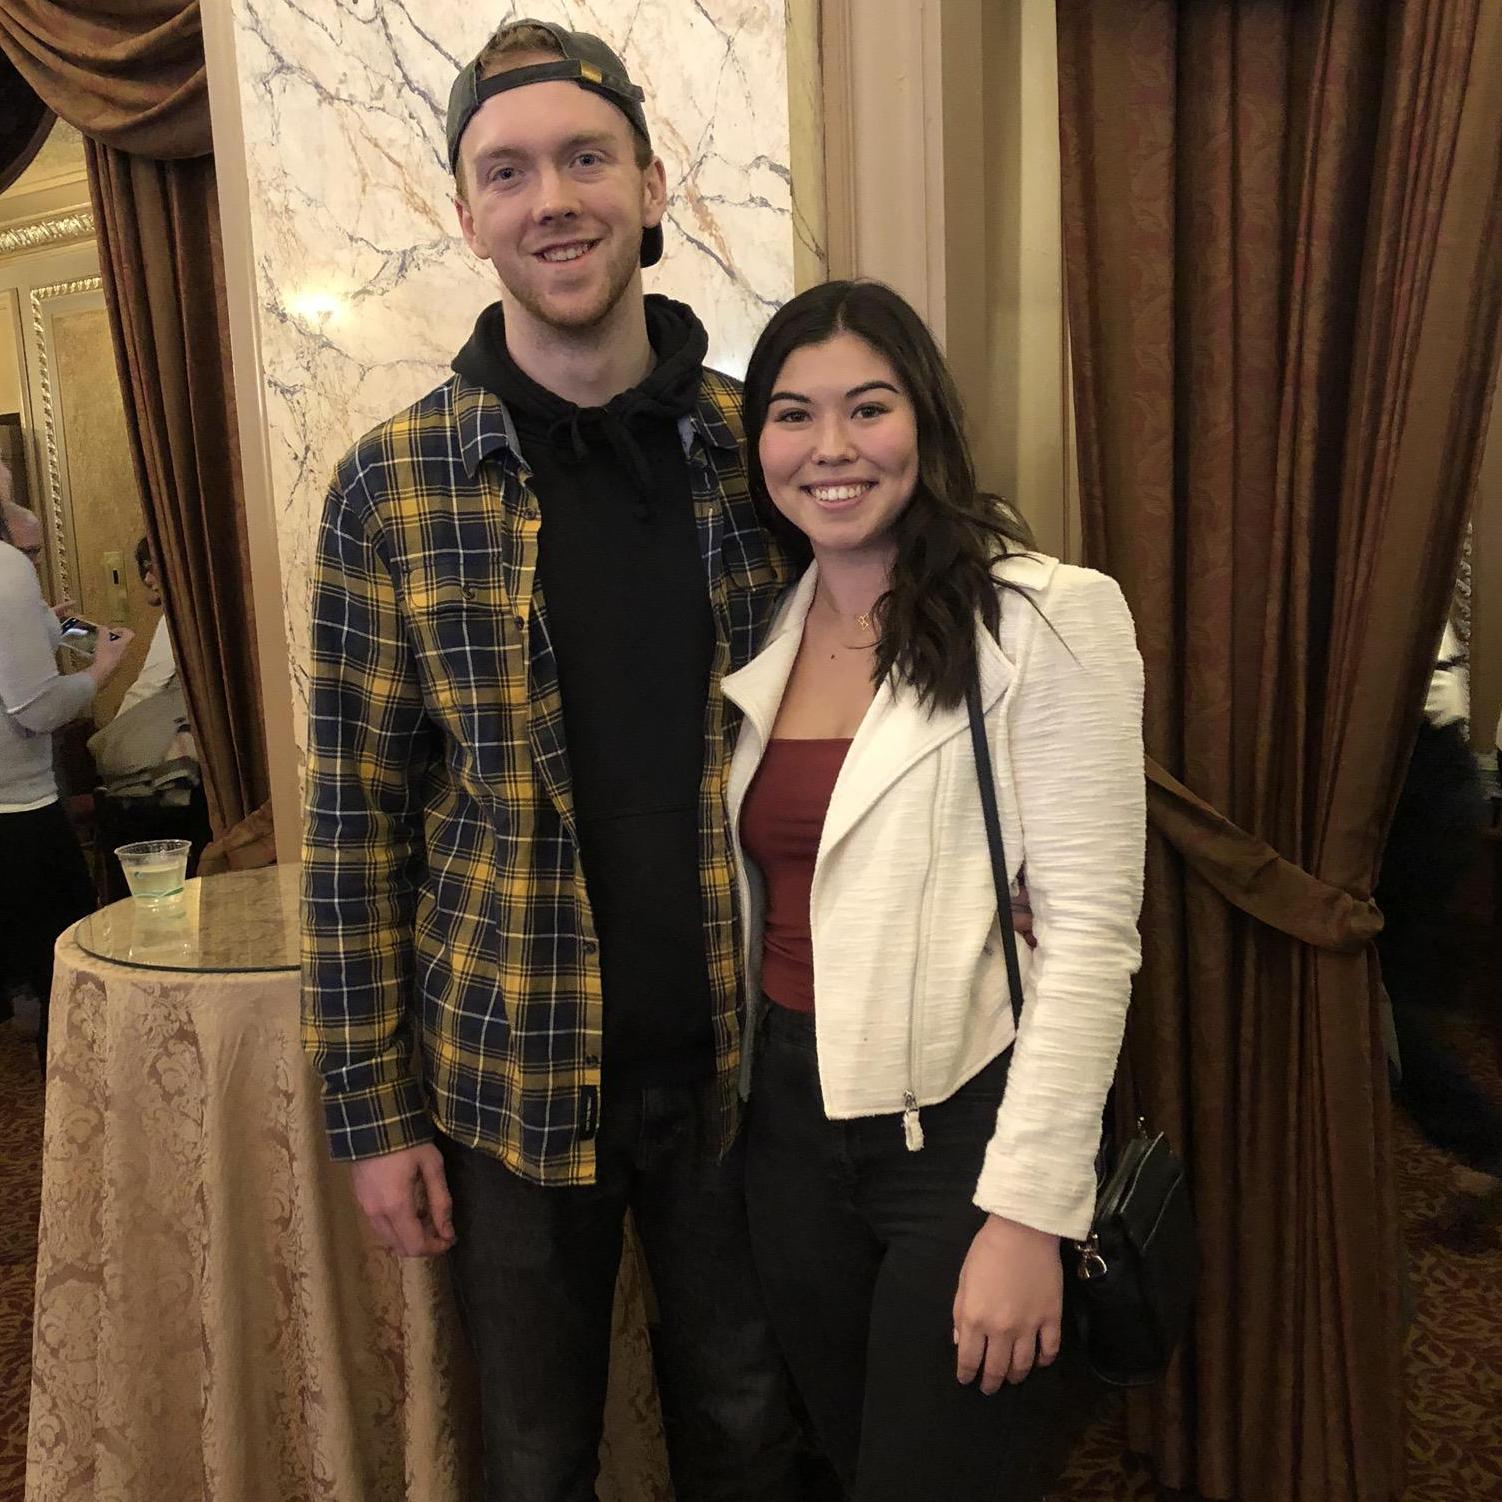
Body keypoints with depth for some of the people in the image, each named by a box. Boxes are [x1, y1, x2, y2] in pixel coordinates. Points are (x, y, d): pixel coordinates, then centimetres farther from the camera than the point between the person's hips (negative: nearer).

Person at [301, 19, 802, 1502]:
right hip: (511, 1073, -1)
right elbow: (354, 816, -4)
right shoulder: (390, 488, -7)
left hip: (740, 1054, 1)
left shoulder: (761, 449, -3)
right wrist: (372, 1109, -3)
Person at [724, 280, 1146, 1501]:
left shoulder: (1048, 616, -13)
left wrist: (1027, 1211, -17)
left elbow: (1090, 929, -15)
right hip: (790, 1122, 6)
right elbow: (751, 890, 10)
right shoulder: (764, 634, 6)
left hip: (965, 1127, -5)